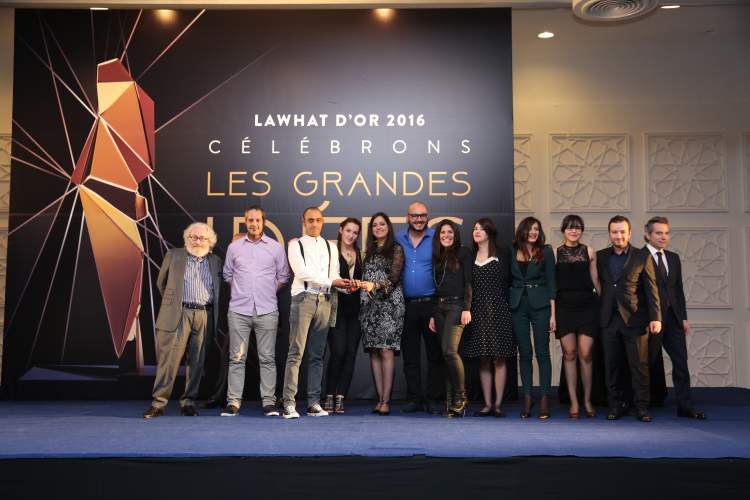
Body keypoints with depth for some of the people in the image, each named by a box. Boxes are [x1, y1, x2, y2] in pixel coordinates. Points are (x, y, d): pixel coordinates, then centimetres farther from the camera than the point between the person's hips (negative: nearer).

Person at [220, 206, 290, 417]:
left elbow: (283, 277, 13)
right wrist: (241, 291, 11)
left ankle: (269, 402, 5)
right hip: (238, 310, 1)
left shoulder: (276, 247, 6)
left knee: (267, 358, 1)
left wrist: (268, 292, 9)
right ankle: (233, 402, 6)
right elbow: (228, 274, 18)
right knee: (236, 358, 1)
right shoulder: (234, 247, 9)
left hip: (267, 311, -1)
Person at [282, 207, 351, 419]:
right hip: (303, 298, -4)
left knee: (317, 355, 6)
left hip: (324, 301, 4)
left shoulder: (331, 247, 19)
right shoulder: (296, 245, 6)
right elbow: (302, 273, -7)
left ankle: (314, 403, 9)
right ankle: (289, 403, -7)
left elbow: (334, 276, 12)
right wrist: (330, 282, -12)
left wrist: (346, 286, -9)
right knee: (296, 353, -8)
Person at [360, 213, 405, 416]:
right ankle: (380, 398, 5)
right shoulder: (369, 252, 20)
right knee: (374, 352, 1)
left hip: (389, 304, -5)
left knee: (386, 351, -12)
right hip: (370, 306, 5)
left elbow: (394, 277, -7)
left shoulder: (396, 249, 3)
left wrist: (375, 285, -20)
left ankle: (386, 401, -12)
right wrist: (361, 286, 1)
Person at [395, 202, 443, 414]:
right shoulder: (399, 239, 9)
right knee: (410, 355, 8)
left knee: (435, 354, 1)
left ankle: (434, 400, 9)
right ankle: (414, 398, 17)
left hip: (431, 303, -3)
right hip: (407, 305, 3)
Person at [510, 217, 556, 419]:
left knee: (542, 352, -2)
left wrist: (553, 313, -5)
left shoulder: (546, 252, 3)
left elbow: (551, 283, 0)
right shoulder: (512, 252, 8)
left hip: (540, 305, -2)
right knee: (524, 353, 6)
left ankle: (544, 399, 3)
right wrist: (506, 307, 3)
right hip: (518, 306, 2)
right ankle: (527, 398, 12)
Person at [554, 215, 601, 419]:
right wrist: (551, 313, -2)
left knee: (585, 354, -3)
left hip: (587, 306, 0)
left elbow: (596, 281, 10)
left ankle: (587, 400, 13)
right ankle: (574, 402, 9)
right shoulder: (555, 253, 5)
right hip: (564, 307, 0)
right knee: (569, 354, 1)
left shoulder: (589, 252, 8)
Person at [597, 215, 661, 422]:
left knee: (639, 365, 0)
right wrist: (598, 315, 2)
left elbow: (651, 289, 0)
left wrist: (655, 317, -8)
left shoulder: (642, 256, 2)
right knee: (612, 366, 6)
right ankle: (616, 405, 16)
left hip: (634, 318, -2)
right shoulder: (601, 257, 10)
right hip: (609, 319, 2)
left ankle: (641, 407, 9)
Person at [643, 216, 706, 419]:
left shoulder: (674, 258, 14)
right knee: (648, 362, 4)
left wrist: (684, 317, 11)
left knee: (681, 361, 4)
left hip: (673, 317, 6)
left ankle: (685, 407, 10)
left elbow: (679, 289, 16)